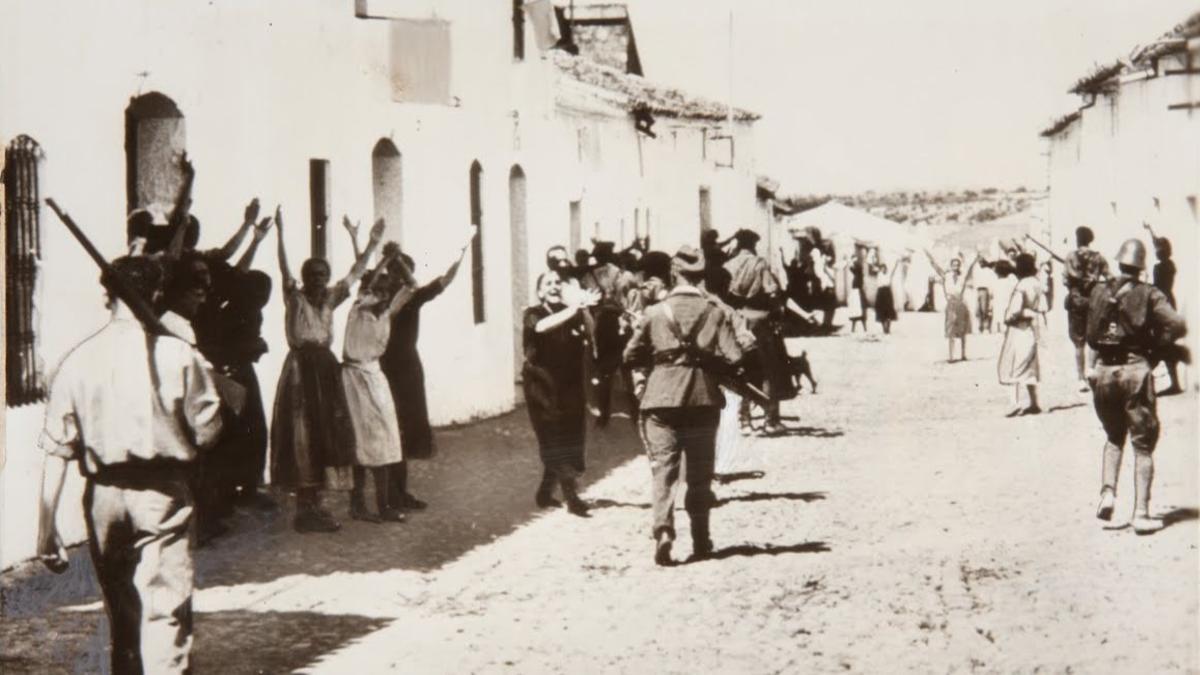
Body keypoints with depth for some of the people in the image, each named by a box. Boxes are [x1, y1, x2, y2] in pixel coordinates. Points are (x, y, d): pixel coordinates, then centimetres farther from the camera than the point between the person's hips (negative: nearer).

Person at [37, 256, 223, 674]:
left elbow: (57, 449, -3)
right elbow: (207, 430, -6)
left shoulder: (78, 360, -1)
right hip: (163, 493, -3)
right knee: (165, 611, -5)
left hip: (104, 495, 3)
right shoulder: (177, 354, -8)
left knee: (121, 612, 19)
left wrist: (46, 525, 0)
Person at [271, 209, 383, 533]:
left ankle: (314, 506, 14)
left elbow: (354, 274, 14)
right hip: (302, 369, -7)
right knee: (303, 439, -6)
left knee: (325, 437, 7)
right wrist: (280, 233, -30)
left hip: (326, 370, 7)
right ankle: (304, 510, -4)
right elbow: (284, 270, -18)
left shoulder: (329, 299, 11)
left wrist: (372, 243, 10)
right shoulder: (295, 298, -5)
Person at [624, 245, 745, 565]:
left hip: (662, 400, -1)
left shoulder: (656, 312, -4)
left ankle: (663, 530, -17)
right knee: (700, 475, 12)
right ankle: (700, 541, 17)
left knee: (663, 470, 1)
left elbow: (631, 356, -1)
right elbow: (734, 358, -9)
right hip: (703, 401, 1)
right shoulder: (716, 313, -3)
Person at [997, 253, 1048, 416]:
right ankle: (1034, 403, 19)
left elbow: (1014, 310, -21)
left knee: (1015, 367, -6)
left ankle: (1016, 404, -14)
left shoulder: (1021, 286, -18)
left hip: (1019, 329, -8)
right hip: (1033, 330, 8)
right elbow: (1043, 307, 6)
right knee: (1029, 368, 16)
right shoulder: (1037, 285, 4)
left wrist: (1007, 318, -4)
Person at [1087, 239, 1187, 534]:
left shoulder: (1099, 291, 5)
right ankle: (1141, 513, -3)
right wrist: (1154, 344, -1)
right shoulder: (1148, 294, -3)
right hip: (1135, 370, -3)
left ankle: (1108, 491, 5)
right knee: (1143, 444, 4)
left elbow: (1090, 334, 6)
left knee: (1114, 436, 24)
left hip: (1102, 371, 3)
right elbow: (1177, 325, -14)